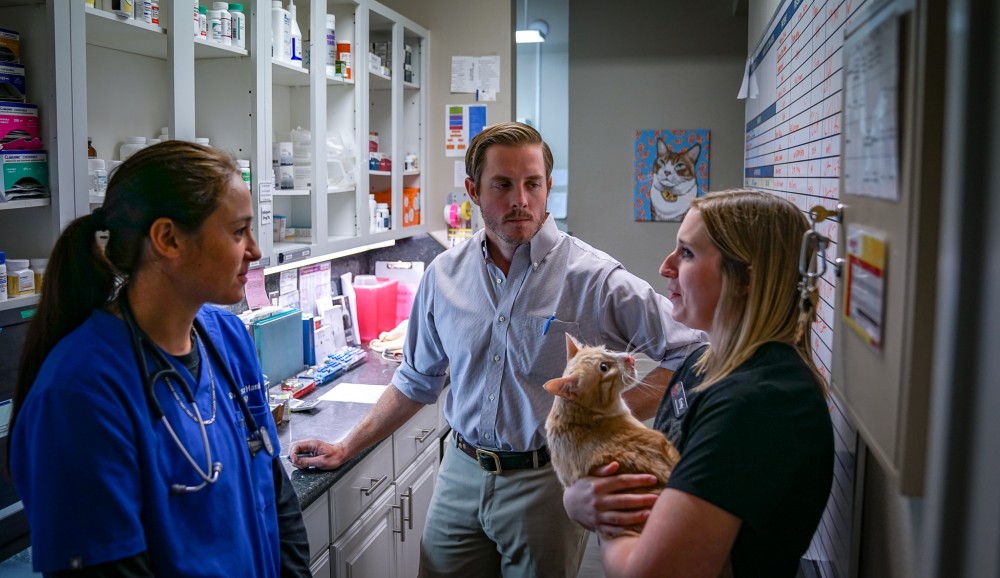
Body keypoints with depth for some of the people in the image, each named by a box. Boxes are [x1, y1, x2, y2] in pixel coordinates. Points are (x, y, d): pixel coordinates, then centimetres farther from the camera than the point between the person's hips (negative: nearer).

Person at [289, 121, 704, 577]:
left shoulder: (593, 278, -14)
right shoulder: (444, 274, 1)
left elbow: (690, 352, -13)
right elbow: (417, 380, 13)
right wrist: (347, 449, 13)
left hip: (545, 483, -3)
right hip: (461, 476, 4)